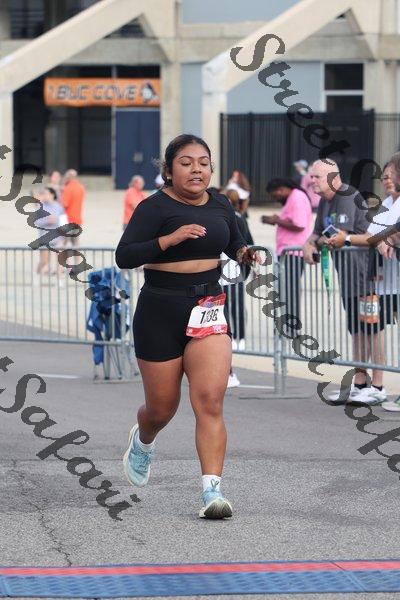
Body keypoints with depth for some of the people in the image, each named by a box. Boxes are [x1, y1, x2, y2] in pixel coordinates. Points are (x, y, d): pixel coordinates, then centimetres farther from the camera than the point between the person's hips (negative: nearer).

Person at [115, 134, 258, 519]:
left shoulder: (220, 205, 8)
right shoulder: (155, 207, -9)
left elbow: (234, 244, 26)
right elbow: (124, 256, -19)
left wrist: (244, 254, 3)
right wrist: (170, 238, -29)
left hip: (208, 307, 3)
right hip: (160, 310, -3)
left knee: (210, 401, -14)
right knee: (162, 408, 11)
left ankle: (213, 491, -18)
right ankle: (142, 443, 48)